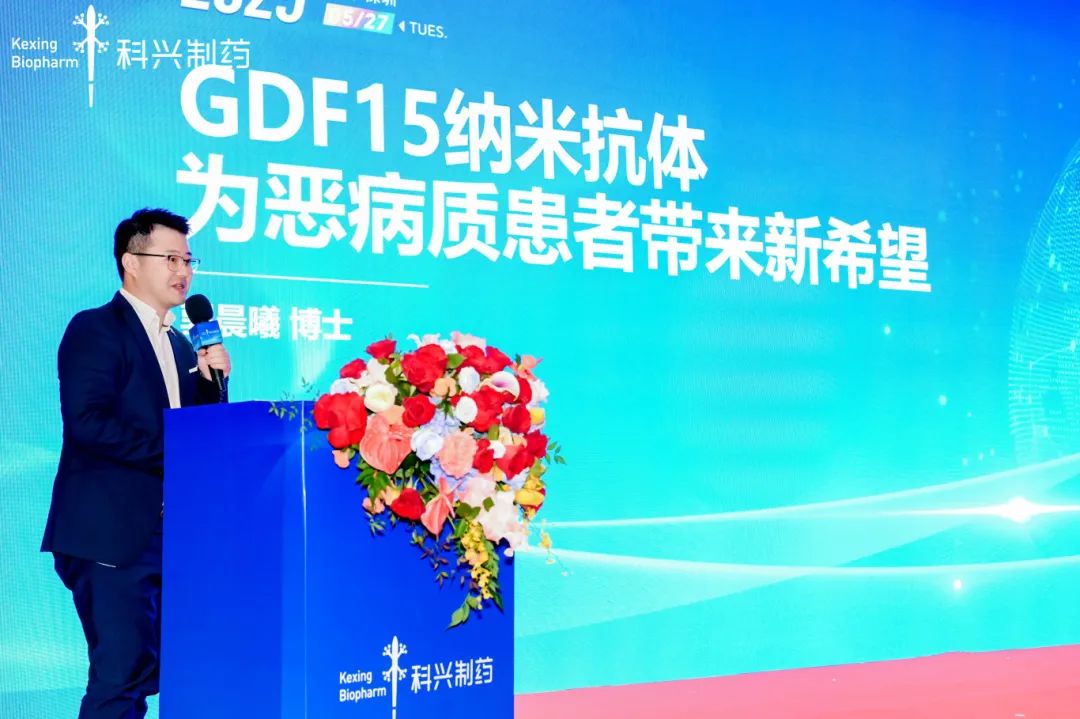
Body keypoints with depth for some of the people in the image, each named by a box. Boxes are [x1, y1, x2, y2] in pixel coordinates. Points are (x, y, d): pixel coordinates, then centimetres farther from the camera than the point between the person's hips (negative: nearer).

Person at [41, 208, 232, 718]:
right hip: (112, 533, -8)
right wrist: (171, 453, -18)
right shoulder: (95, 329, -6)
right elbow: (87, 422, -18)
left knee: (151, 672, 10)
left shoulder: (179, 344, 17)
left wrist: (212, 381, 0)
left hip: (170, 534, 8)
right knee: (121, 675, -8)